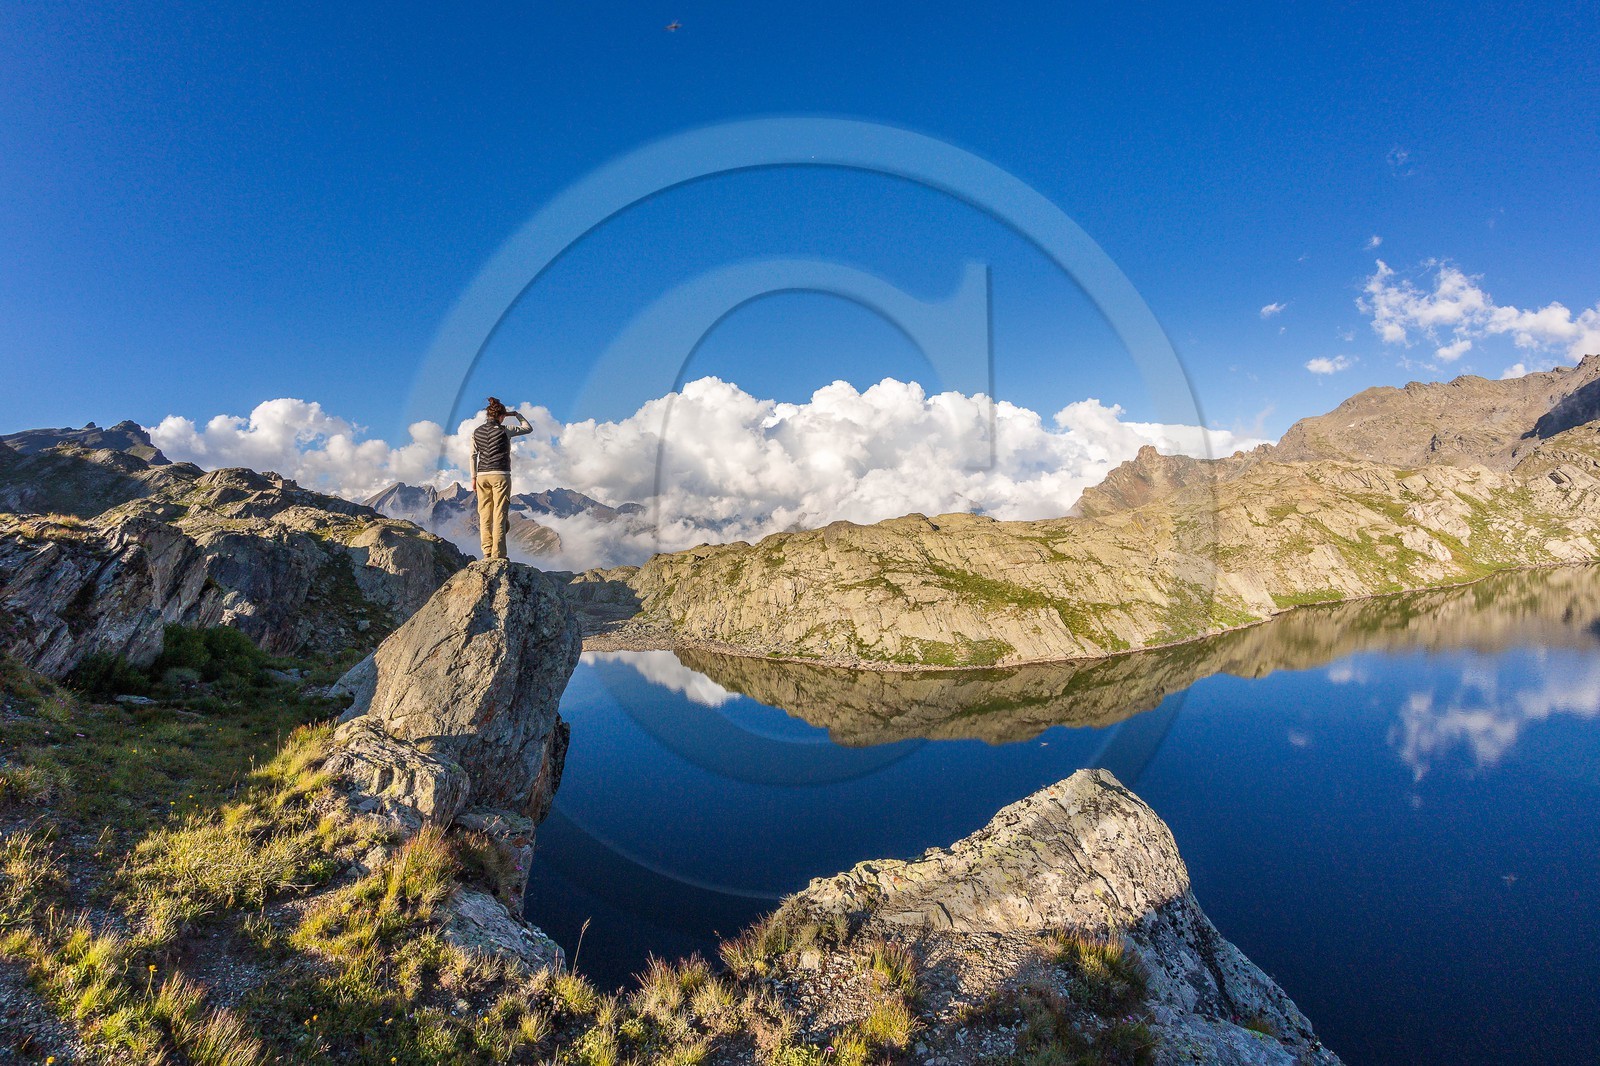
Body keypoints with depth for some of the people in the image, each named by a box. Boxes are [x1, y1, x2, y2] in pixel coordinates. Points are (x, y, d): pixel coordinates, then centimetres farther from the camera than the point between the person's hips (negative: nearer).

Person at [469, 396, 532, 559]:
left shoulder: (477, 432, 6)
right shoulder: (505, 431, -6)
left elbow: (473, 455, 8)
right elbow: (528, 428, 6)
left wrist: (473, 477, 14)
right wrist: (517, 414, 18)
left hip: (482, 476, 4)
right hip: (500, 475, -4)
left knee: (484, 515, 8)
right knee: (500, 515, -3)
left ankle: (487, 551, 7)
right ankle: (497, 554, -4)